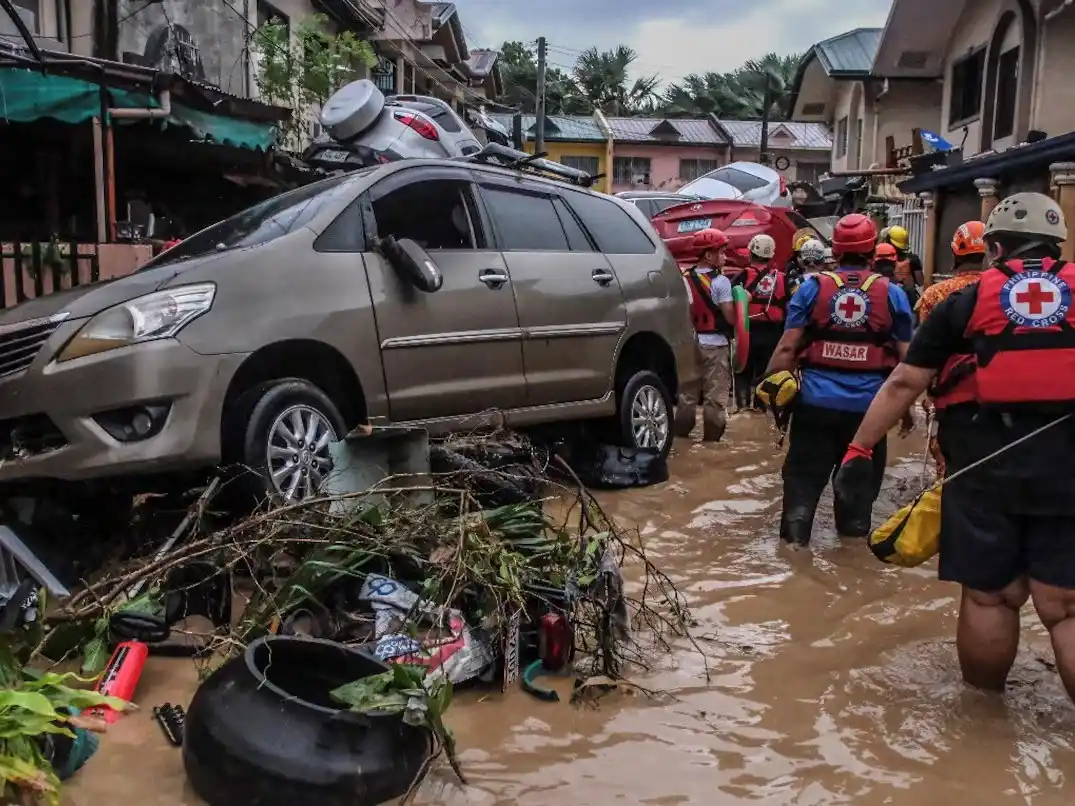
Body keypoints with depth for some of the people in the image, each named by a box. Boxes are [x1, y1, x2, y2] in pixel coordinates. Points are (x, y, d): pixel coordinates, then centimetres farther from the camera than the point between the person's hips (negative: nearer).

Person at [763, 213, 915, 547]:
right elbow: (906, 359, 6)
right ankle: (854, 532, 25)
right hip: (868, 405, 1)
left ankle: (794, 535, 7)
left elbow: (787, 348, -3)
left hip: (816, 401, 0)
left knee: (804, 474, 9)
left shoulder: (812, 287, 1)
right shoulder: (892, 294, 3)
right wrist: (907, 405, 15)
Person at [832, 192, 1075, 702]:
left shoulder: (966, 301, 6)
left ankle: (984, 699, 28)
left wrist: (860, 448, 8)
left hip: (985, 461, 0)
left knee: (988, 595, 12)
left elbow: (904, 383, 4)